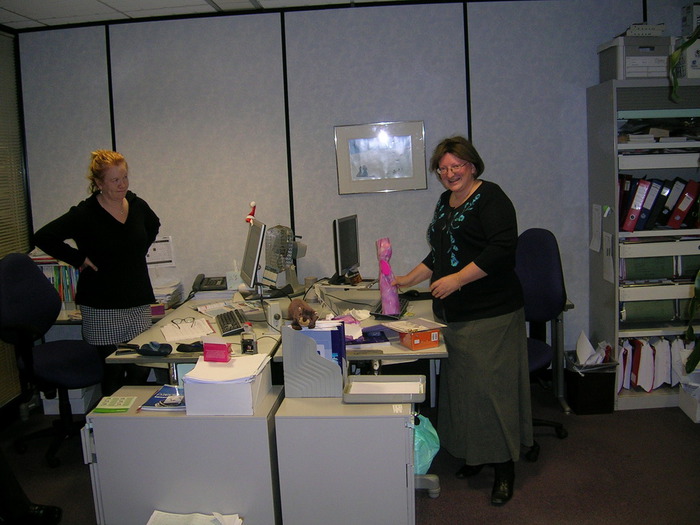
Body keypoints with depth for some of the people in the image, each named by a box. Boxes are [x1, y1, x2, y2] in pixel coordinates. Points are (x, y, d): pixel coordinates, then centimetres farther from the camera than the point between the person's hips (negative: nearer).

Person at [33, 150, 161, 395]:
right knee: (113, 374, 2)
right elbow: (43, 237, -12)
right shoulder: (85, 214, -11)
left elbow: (153, 225, 27)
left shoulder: (137, 205, 5)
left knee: (141, 370, 6)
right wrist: (79, 259, -11)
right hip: (102, 308, -4)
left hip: (139, 303, 5)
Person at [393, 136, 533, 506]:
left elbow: (503, 247, -20)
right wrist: (408, 280, 17)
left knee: (491, 387, -4)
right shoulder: (445, 202, 18)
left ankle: (504, 468, 9)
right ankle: (473, 455, 25)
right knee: (459, 385, 11)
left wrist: (458, 279, -23)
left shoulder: (490, 197, -8)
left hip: (490, 314, -8)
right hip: (453, 315, 8)